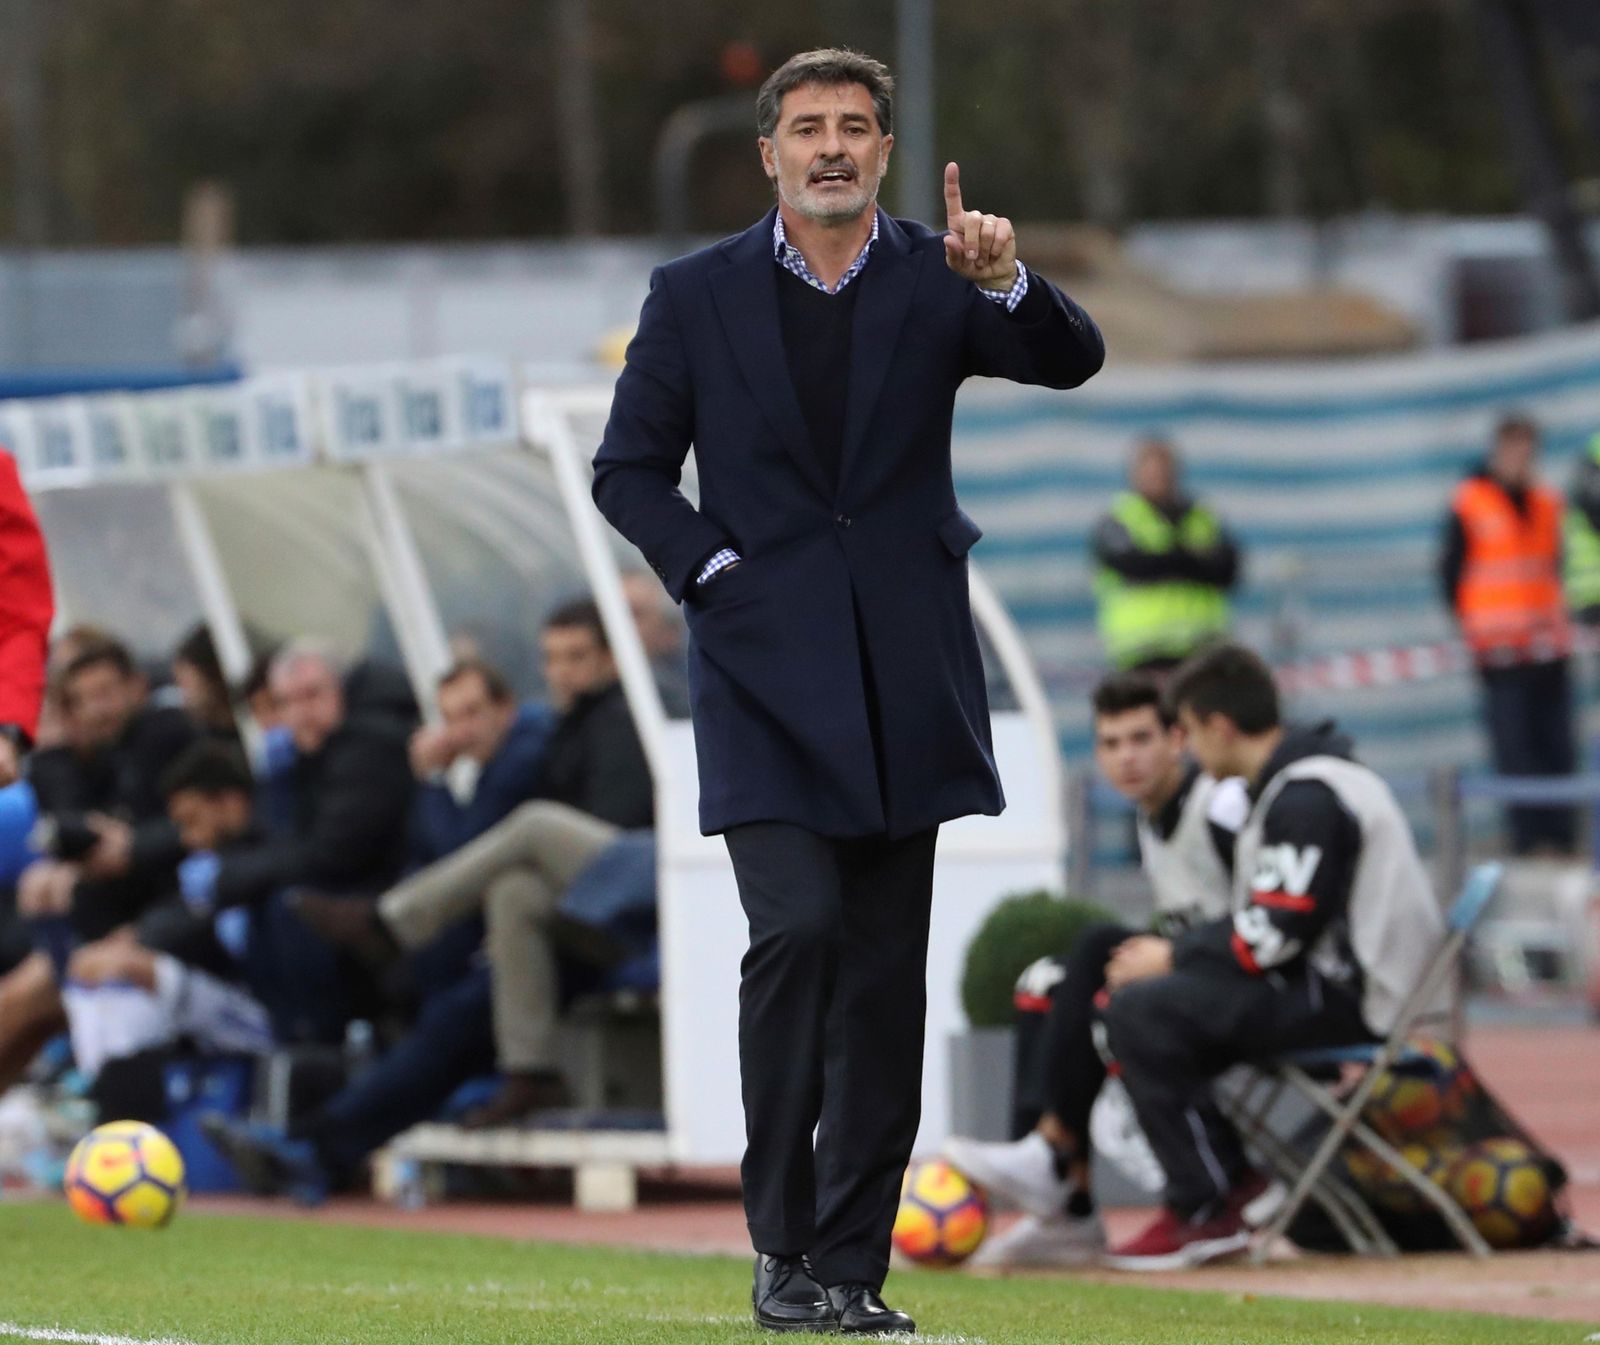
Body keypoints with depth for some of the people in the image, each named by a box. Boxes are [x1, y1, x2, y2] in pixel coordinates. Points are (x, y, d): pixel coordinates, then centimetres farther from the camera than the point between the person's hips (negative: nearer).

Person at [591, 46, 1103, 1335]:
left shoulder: (937, 283, 5)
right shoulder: (697, 296, 4)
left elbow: (1072, 361, -9)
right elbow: (629, 467, 8)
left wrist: (1008, 280, -27)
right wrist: (710, 568, -6)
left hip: (901, 682, 2)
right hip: (766, 672, -2)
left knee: (885, 975, 4)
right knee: (795, 927, -18)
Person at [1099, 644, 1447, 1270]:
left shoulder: (1305, 799, -16)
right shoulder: (1300, 783, 17)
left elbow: (1273, 936, -20)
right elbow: (1270, 920, 18)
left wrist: (1174, 956, -7)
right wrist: (1177, 949, 5)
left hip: (1349, 1002, -11)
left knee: (1140, 1013, -17)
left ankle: (1206, 1211, -14)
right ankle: (1229, 1179, 7)